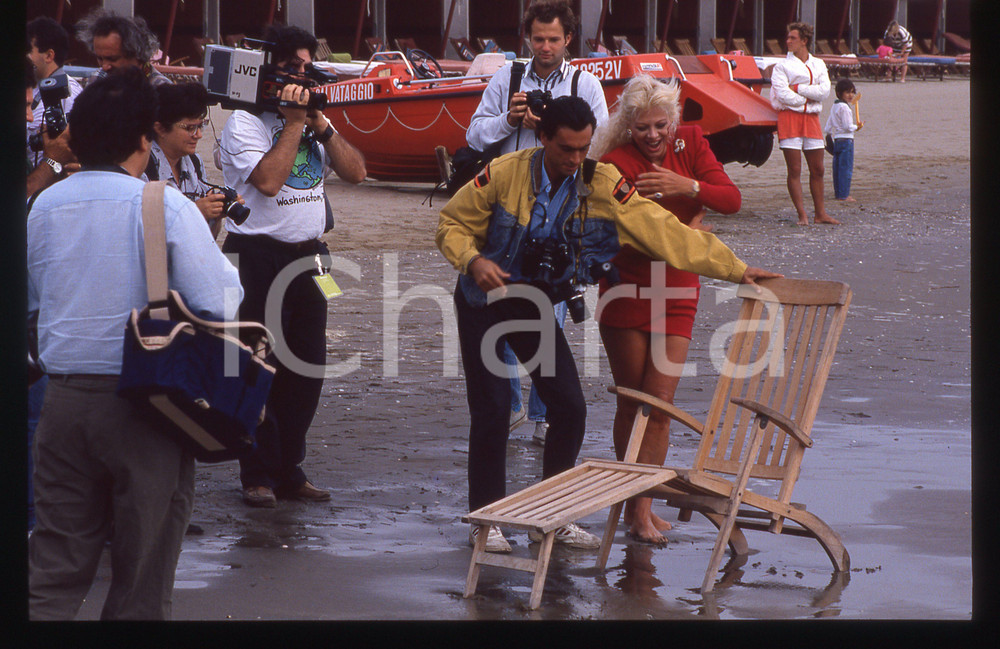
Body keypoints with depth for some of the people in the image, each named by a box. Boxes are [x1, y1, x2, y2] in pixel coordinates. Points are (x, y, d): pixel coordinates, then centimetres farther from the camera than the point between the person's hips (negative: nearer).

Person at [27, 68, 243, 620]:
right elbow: (220, 302, -14)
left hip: (63, 399, 4)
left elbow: (27, 301, 16)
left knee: (56, 559, 9)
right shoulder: (164, 206, -11)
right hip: (142, 404, -4)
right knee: (143, 559, 7)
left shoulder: (45, 206, 5)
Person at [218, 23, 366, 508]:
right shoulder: (245, 123, -6)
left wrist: (320, 122, -3)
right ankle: (258, 477, 1)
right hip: (257, 255, -7)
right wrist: (294, 122, -14)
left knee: (308, 368, 7)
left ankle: (289, 472, 16)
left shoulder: (313, 121, 14)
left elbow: (355, 172, 7)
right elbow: (267, 180, -21)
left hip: (307, 255, 7)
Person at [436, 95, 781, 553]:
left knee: (570, 408, -4)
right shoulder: (504, 175, -20)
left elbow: (667, 232, -13)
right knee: (491, 411, -8)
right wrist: (473, 260, -29)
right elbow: (452, 225, -8)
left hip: (537, 307, 3)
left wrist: (736, 270, -15)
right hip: (485, 300, -3)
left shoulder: (602, 187, -15)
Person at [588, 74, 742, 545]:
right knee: (631, 402, 2)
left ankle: (641, 506, 0)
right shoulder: (615, 163, -12)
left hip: (677, 291, 3)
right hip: (626, 289, -3)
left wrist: (687, 186, -23)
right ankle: (636, 504, 12)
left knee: (660, 401, -3)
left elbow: (731, 200, -7)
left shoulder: (690, 143, 1)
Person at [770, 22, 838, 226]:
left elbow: (824, 91, -3)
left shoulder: (818, 65, 13)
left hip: (811, 118, 4)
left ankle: (820, 214, 12)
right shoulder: (782, 66, 3)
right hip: (789, 118, -4)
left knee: (817, 170, 5)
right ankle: (802, 215, -4)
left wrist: (797, 88, -9)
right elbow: (783, 95, -11)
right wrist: (809, 97, -6)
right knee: (795, 170, -6)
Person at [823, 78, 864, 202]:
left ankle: (837, 193, 18)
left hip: (836, 140, 9)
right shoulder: (844, 107, -15)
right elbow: (848, 127, -17)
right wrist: (857, 127, -1)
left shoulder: (834, 107, 13)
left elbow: (828, 127, 16)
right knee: (846, 168, -7)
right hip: (846, 140, -9)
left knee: (837, 168, 13)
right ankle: (844, 195, -8)